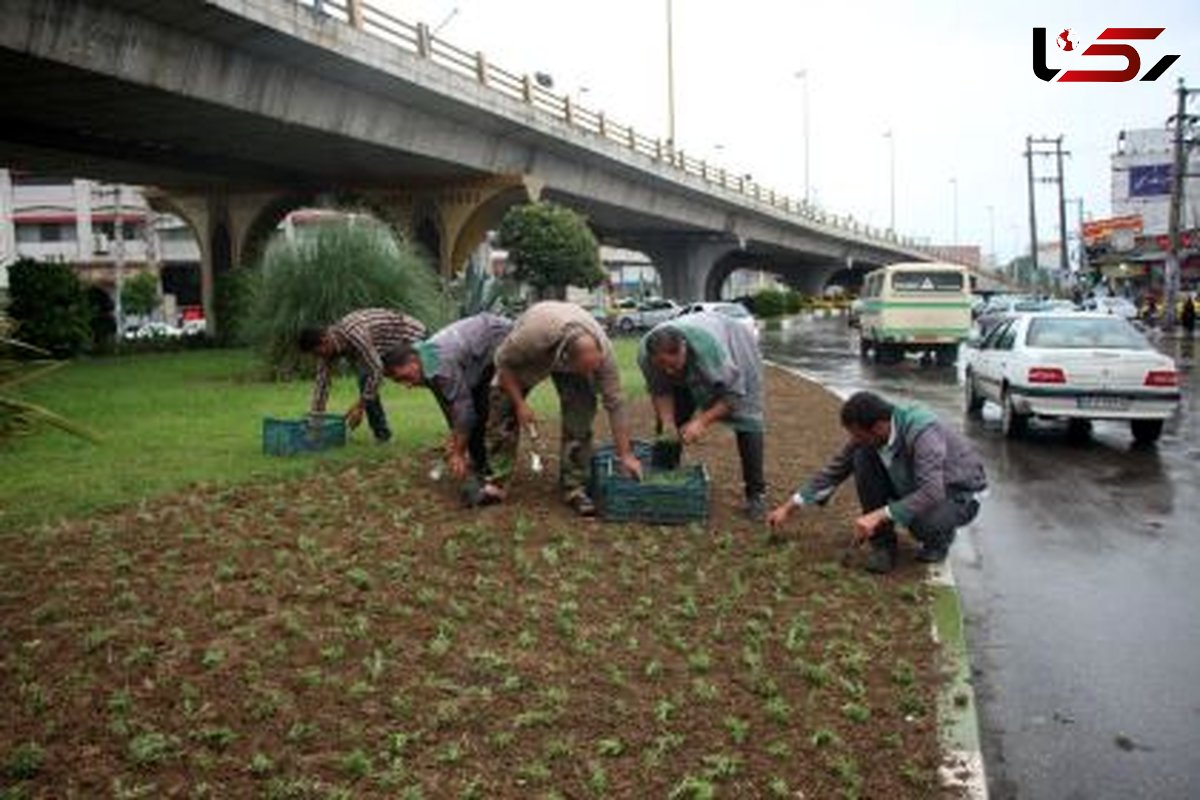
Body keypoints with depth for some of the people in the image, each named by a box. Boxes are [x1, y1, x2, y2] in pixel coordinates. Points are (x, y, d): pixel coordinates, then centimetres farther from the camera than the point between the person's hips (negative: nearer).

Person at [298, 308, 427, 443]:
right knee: (365, 380, -6)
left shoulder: (353, 334, -39)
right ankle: (381, 434, 2)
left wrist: (360, 407, -30)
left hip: (411, 335, -8)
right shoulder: (327, 345, -12)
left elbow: (376, 370, -36)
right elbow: (321, 382, -6)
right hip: (387, 345, 8)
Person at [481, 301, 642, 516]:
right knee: (502, 406, -13)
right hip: (527, 356, -1)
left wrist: (626, 455, -27)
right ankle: (496, 482, -4)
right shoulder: (533, 334, -45)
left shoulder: (602, 351, -37)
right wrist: (520, 404, -24)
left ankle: (574, 487, -9)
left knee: (582, 410, -18)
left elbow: (615, 404, -30)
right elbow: (504, 361, -24)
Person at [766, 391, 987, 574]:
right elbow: (834, 471, -5)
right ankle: (883, 542, -6)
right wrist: (789, 507, -6)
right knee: (863, 459, -17)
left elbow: (932, 493, -43)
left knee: (922, 521, -39)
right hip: (913, 487, 6)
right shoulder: (866, 438, -15)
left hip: (960, 494, -6)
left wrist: (879, 515, -47)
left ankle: (941, 535, 1)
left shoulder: (921, 433, -35)